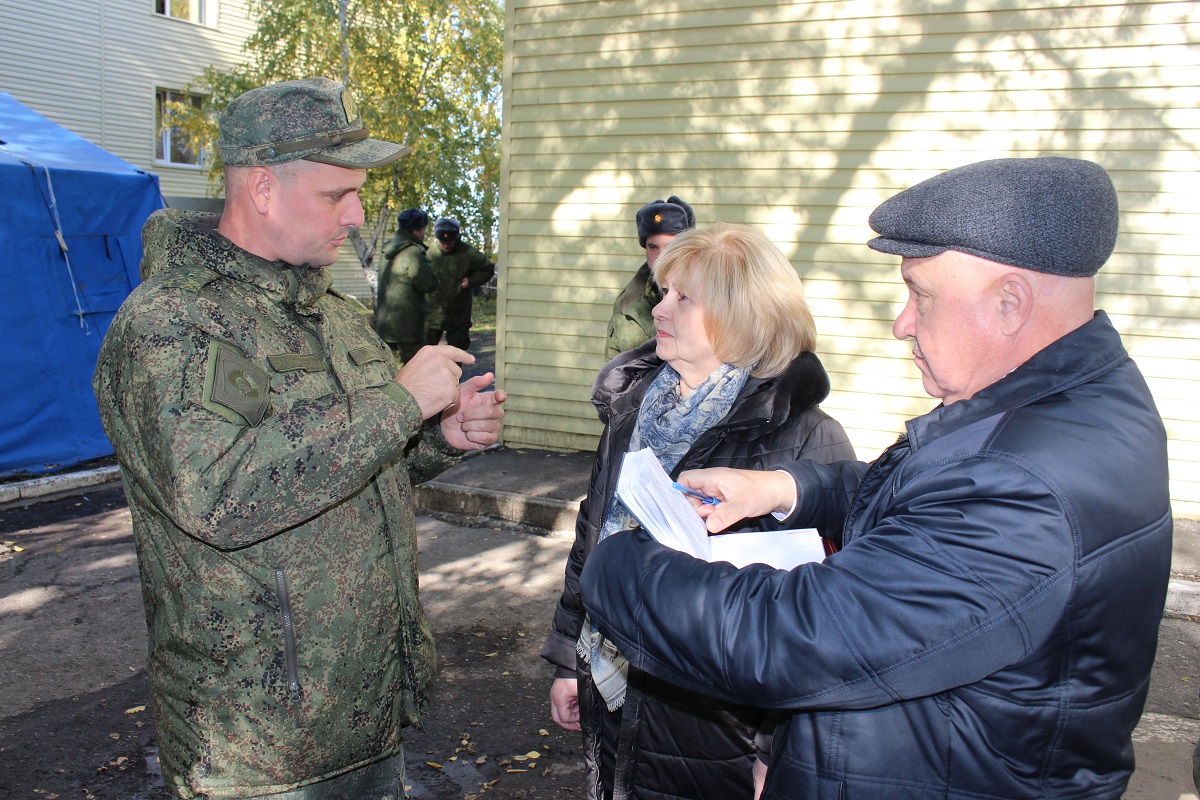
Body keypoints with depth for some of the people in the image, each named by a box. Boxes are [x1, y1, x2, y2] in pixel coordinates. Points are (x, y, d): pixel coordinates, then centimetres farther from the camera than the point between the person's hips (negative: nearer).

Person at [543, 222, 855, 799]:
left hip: (715, 726, -5)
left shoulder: (805, 437, -17)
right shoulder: (632, 405, 3)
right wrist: (567, 661, 14)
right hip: (608, 693, 6)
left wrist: (781, 747, -15)